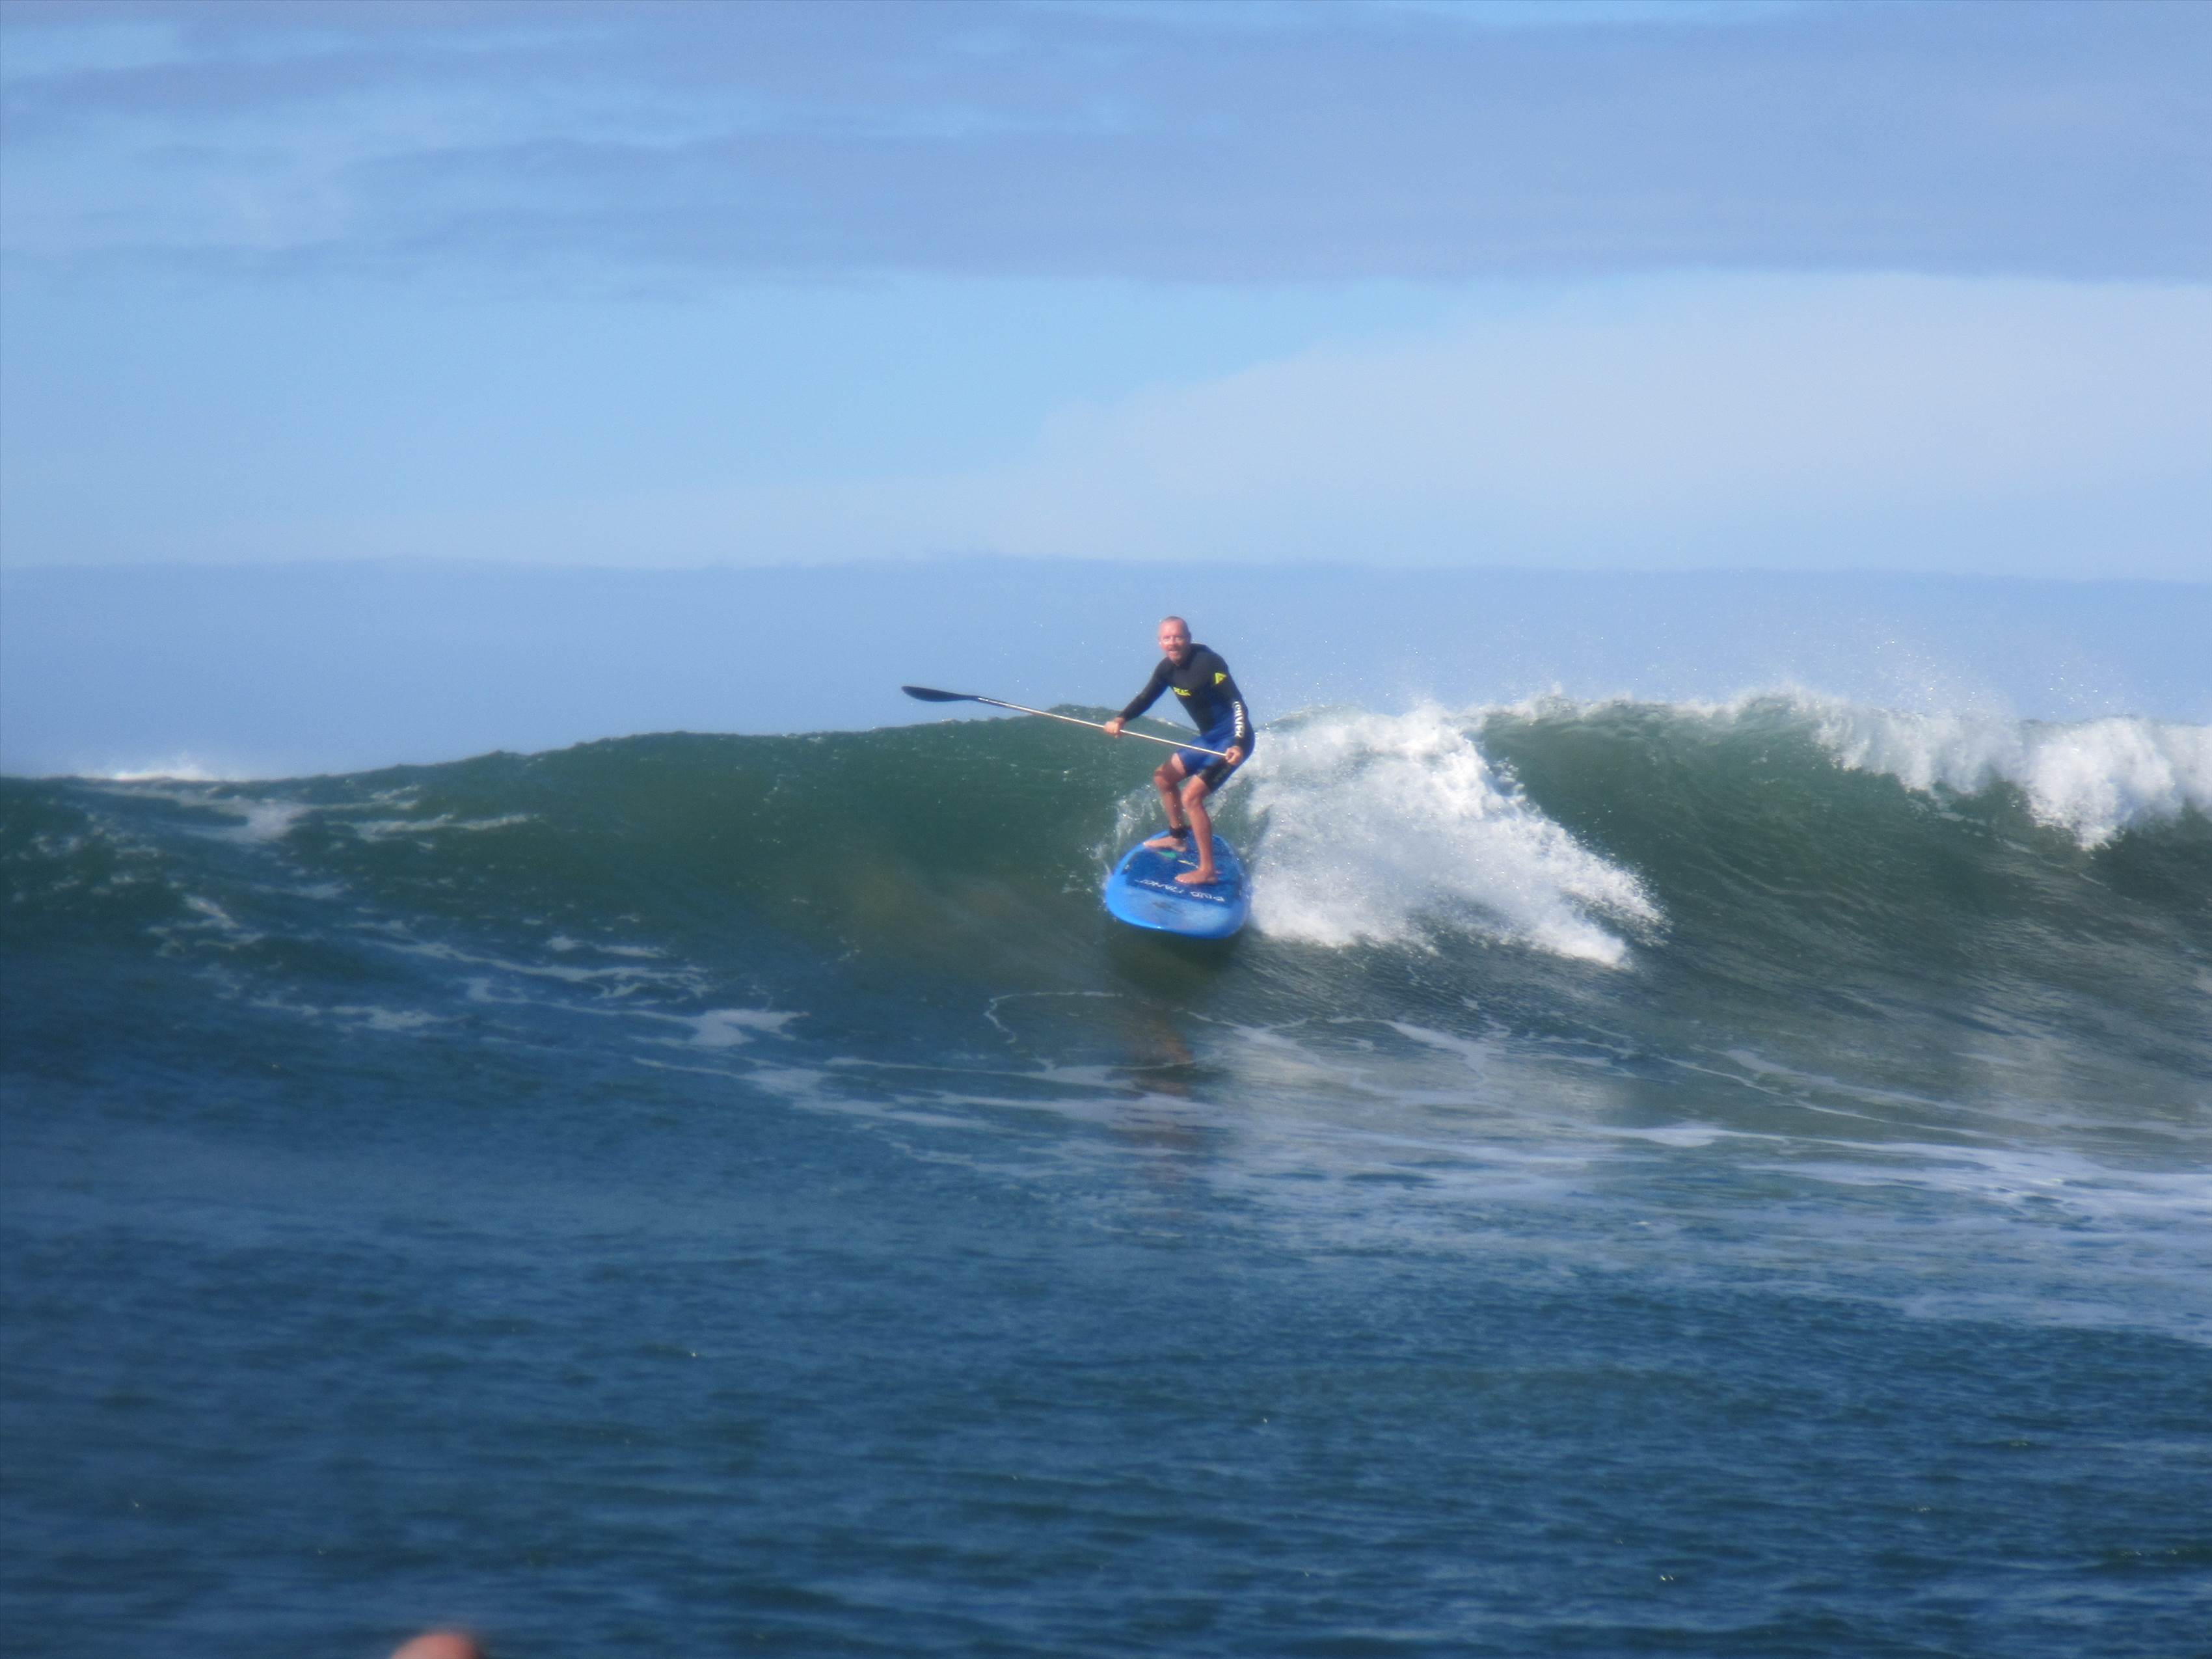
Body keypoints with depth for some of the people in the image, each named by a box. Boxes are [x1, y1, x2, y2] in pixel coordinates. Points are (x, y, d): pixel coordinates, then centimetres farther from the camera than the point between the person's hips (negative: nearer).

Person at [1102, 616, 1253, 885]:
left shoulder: (1207, 663, -22)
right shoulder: (1168, 668, 3)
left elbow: (1236, 701, -27)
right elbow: (1146, 698, 5)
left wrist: (1239, 744, -41)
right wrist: (1120, 720, -16)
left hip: (1232, 740, -9)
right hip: (1209, 738, 9)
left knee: (1191, 797, -19)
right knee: (1163, 777, 21)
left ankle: (1207, 870, -15)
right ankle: (1178, 837, 42)